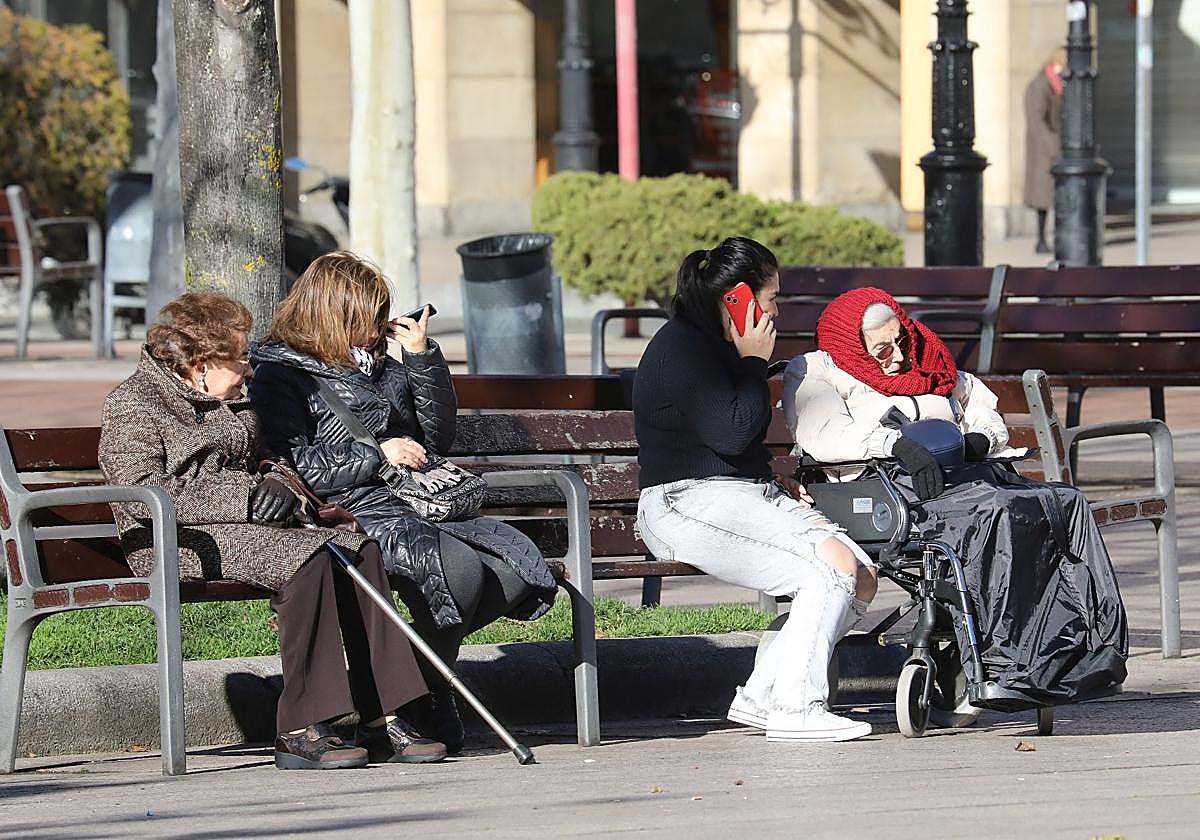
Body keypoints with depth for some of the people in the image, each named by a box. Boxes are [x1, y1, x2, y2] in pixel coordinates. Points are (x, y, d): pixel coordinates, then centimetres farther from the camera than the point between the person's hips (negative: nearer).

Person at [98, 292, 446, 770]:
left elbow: (257, 465, 35)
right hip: (177, 544, -9)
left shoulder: (230, 404, 23)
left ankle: (381, 722, -21)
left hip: (243, 527, 9)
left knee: (359, 550, -16)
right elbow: (141, 493, -16)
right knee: (307, 559, -32)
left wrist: (274, 487, 8)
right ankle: (300, 732, -34)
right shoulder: (134, 403, -4)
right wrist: (244, 497, -19)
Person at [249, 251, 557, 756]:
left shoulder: (380, 368, 26)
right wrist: (376, 456, -9)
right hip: (352, 516, -7)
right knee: (460, 571, -33)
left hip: (417, 506, 7)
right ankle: (424, 701, -14)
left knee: (519, 567, -19)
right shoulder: (281, 375, 4)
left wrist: (422, 355, 15)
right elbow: (291, 467, -9)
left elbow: (437, 439, 24)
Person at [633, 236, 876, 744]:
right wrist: (754, 363, -8)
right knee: (835, 565, -26)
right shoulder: (680, 348, -10)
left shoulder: (720, 347, 22)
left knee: (861, 579, -7)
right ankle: (794, 709, -25)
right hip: (690, 505, -10)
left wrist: (776, 484, 16)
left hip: (746, 495, 10)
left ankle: (761, 696, -7)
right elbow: (730, 434, -19)